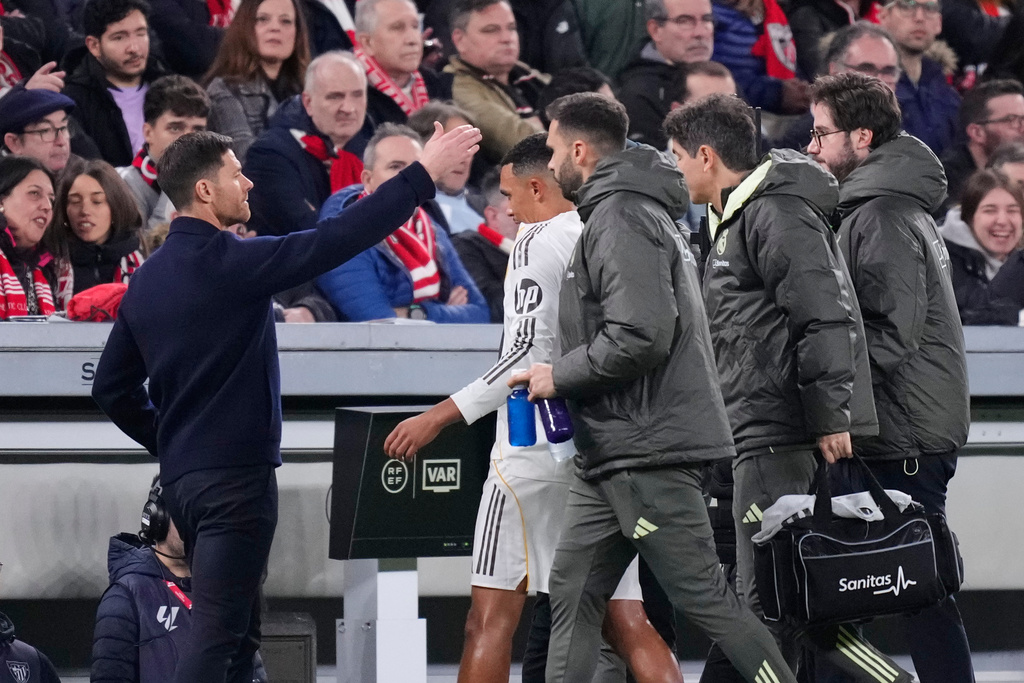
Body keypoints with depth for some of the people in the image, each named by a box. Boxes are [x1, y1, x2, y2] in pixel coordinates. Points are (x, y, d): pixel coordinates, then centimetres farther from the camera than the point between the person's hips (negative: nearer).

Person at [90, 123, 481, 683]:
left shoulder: (147, 279, 11)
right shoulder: (227, 260, -14)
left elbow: (112, 387, 16)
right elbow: (333, 242, -18)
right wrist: (422, 175, -12)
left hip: (182, 478, 9)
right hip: (235, 475, -9)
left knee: (237, 632, 16)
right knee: (218, 635, -11)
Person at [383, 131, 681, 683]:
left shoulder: (540, 240, -7)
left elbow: (530, 352, -18)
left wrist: (440, 417, -17)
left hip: (539, 447, -7)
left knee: (490, 619, -4)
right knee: (626, 624, 6)